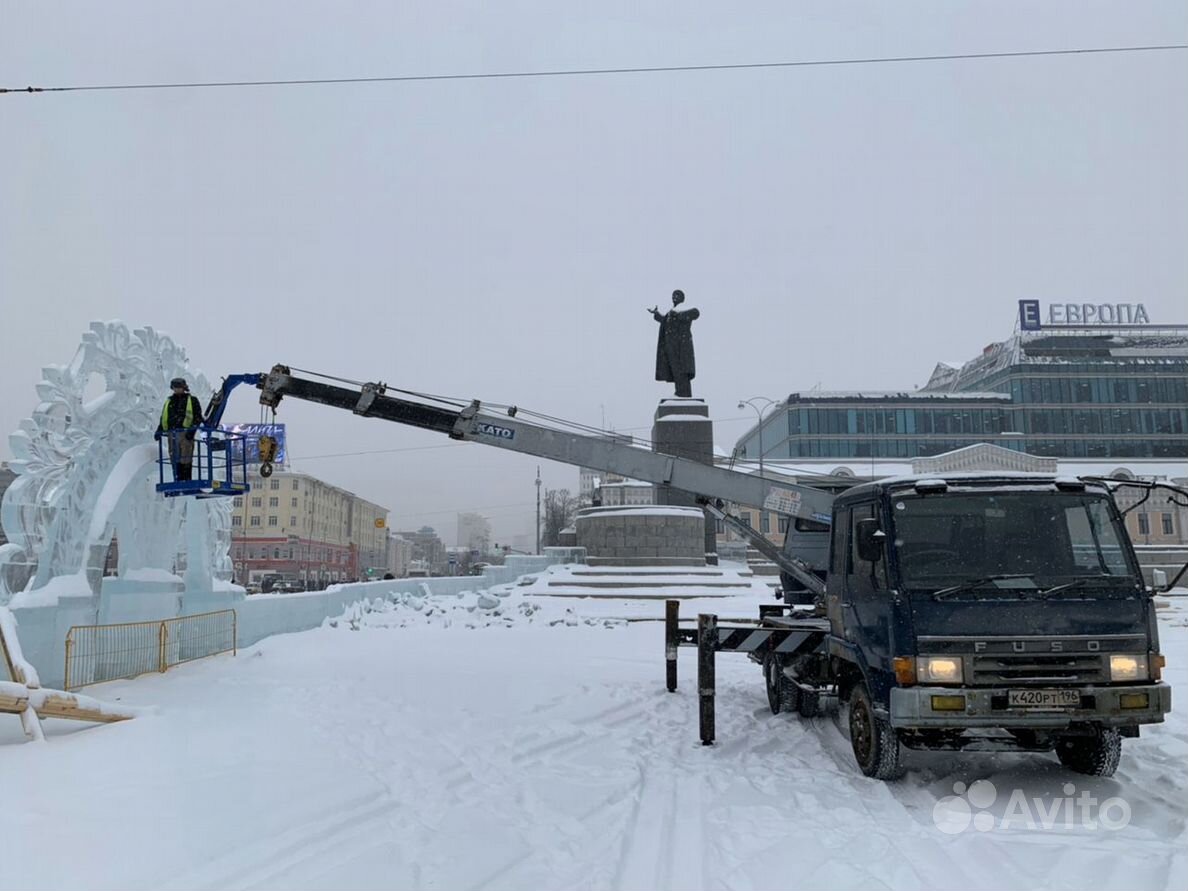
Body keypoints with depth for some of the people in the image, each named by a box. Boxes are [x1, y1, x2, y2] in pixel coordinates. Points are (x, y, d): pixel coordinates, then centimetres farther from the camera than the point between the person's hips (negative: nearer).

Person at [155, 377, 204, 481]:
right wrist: (159, 430, 12)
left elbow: (198, 416, 0)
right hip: (172, 433, 5)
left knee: (185, 458, -9)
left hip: (185, 433, -5)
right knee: (174, 457, 3)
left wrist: (192, 429, -12)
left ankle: (187, 480, -7)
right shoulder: (169, 401, 21)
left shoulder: (192, 400, 6)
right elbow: (163, 417, 24)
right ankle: (178, 481, 5)